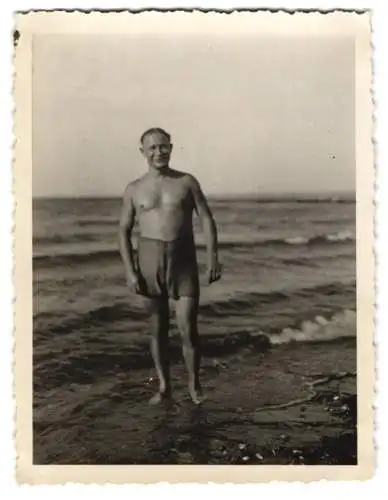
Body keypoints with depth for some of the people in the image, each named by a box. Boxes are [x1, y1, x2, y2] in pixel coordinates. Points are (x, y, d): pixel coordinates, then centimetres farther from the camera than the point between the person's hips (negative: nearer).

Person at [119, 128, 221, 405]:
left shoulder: (187, 182, 4)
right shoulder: (134, 189, 6)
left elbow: (207, 220, 2)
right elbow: (124, 231, 6)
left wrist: (213, 258, -8)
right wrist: (130, 271, -3)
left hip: (183, 259, -1)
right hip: (149, 259, 1)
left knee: (188, 327, -4)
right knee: (158, 328, 8)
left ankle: (195, 384, 17)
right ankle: (164, 386, 23)